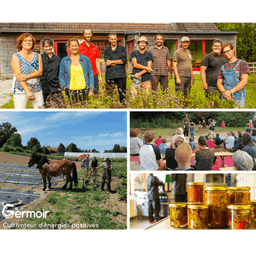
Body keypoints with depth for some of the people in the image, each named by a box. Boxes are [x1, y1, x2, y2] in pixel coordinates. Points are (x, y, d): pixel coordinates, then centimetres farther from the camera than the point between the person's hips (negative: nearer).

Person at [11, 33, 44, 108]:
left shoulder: (37, 56, 11)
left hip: (37, 90, 3)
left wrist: (26, 76, -18)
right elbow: (18, 75, -10)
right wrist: (28, 91, -18)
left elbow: (40, 72, -1)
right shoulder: (16, 57, 0)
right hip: (21, 90, -3)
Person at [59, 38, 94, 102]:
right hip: (70, 91, 0)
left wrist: (91, 90, 2)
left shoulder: (86, 59, 9)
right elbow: (61, 76, 12)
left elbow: (91, 75, 9)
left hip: (84, 90, 0)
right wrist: (64, 87, -2)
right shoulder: (64, 60, 9)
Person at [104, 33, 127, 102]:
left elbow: (124, 60, -3)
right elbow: (107, 62, -1)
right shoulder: (106, 50, 14)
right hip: (110, 75, 1)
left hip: (121, 75, 0)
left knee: (122, 93, -3)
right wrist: (119, 62, -5)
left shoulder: (122, 49, 12)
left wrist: (112, 62, -5)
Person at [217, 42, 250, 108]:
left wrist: (230, 92, -20)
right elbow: (219, 83, 11)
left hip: (238, 98, -5)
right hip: (225, 98, 5)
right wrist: (225, 92, -12)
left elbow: (244, 81, -12)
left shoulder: (242, 64, 0)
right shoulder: (223, 67, 18)